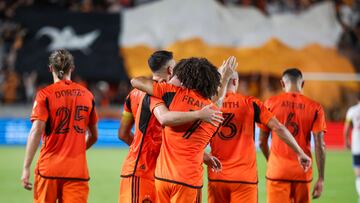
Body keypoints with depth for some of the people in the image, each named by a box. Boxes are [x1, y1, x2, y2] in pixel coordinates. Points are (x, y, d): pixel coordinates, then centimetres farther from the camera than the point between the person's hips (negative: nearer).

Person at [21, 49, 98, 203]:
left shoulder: (45, 95, -3)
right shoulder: (87, 95, 9)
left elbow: (36, 131, -14)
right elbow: (93, 136, 17)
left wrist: (26, 168, -14)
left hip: (49, 168, -2)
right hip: (77, 170, 2)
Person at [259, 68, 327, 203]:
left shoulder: (271, 103, 0)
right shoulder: (315, 108, 0)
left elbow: (262, 142, 5)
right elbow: (320, 146, -5)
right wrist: (321, 179, -1)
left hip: (277, 171, -1)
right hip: (303, 173, 1)